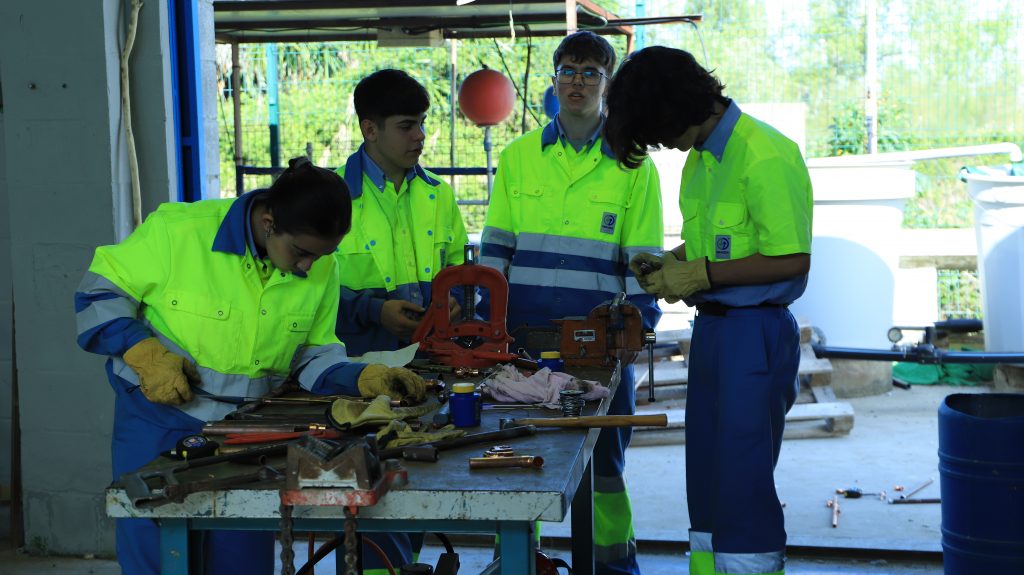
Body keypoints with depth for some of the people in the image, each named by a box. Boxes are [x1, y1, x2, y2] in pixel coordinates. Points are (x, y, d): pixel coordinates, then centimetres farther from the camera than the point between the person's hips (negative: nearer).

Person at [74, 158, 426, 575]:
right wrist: (145, 354, -19)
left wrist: (364, 378, -11)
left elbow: (313, 353, 7)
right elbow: (99, 291, -7)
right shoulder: (178, 231, -17)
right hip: (160, 425, -4)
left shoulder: (321, 270, -2)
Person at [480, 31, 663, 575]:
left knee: (604, 458, 8)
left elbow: (641, 262, 2)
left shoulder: (632, 167, 3)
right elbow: (495, 249, 8)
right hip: (526, 336, 2)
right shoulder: (517, 158, 8)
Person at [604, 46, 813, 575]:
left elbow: (792, 259, -20)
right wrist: (669, 263, 5)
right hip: (710, 328, 9)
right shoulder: (700, 157, 12)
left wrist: (700, 274, -17)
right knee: (706, 478, 15)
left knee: (743, 481, -3)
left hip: (754, 333, -9)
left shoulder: (765, 157, -17)